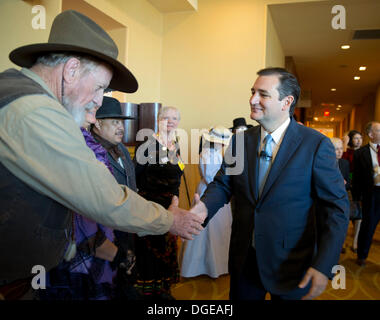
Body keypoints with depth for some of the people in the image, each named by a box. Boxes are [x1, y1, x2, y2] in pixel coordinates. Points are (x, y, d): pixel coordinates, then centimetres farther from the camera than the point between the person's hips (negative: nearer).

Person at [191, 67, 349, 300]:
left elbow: (336, 207, -12)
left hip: (291, 264, -3)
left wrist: (323, 266, -18)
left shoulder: (317, 145, -12)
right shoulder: (240, 140, 0)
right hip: (244, 260, 4)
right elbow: (223, 183, 3)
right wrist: (204, 207, -19)